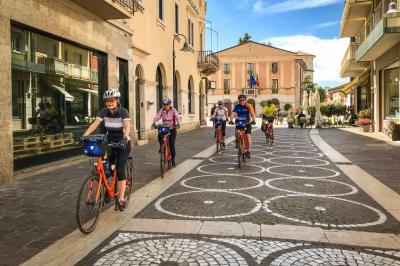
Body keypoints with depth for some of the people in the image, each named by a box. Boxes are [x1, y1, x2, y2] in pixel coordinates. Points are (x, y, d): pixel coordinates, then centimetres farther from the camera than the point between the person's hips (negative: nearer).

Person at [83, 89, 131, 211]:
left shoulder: (123, 111, -16)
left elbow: (127, 126, -30)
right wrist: (84, 135, -31)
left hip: (123, 143, -4)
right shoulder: (104, 111, -6)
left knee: (120, 169, -12)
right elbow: (94, 124, -16)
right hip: (110, 142, 4)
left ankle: (121, 199, -7)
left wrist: (125, 137, -50)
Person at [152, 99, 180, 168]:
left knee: (171, 144, -9)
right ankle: (161, 147, 3)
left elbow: (177, 117, -27)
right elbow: (157, 116, -18)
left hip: (172, 129, -2)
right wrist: (154, 123, -37)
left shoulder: (173, 110, -12)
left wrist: (178, 123, -46)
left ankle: (173, 160, 5)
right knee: (159, 135, -29)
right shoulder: (161, 110, -6)